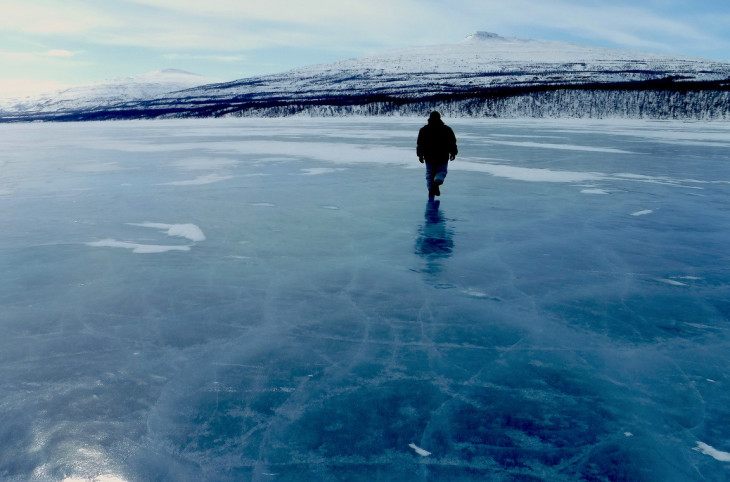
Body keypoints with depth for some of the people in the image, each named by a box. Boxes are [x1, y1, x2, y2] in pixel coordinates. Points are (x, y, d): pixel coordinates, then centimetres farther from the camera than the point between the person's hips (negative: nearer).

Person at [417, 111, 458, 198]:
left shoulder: (424, 130, 1)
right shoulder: (446, 129, 0)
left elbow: (420, 144, 4)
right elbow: (452, 142, 6)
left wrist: (420, 155, 12)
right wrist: (453, 153, 18)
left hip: (429, 157, 1)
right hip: (443, 157, -1)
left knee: (430, 173, 14)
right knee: (442, 171, 12)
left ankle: (431, 189, -1)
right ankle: (437, 181, -19)